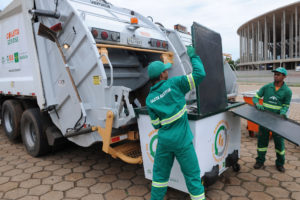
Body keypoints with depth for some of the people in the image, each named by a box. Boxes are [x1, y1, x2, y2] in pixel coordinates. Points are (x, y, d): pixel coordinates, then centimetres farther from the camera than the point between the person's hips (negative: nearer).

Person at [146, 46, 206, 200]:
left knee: (160, 173, 22)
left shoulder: (149, 99, 0)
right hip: (182, 140, -3)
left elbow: (156, 125, 4)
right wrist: (193, 56, 5)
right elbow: (200, 74, -9)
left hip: (164, 140, 3)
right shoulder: (174, 83, -9)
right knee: (192, 174, 11)